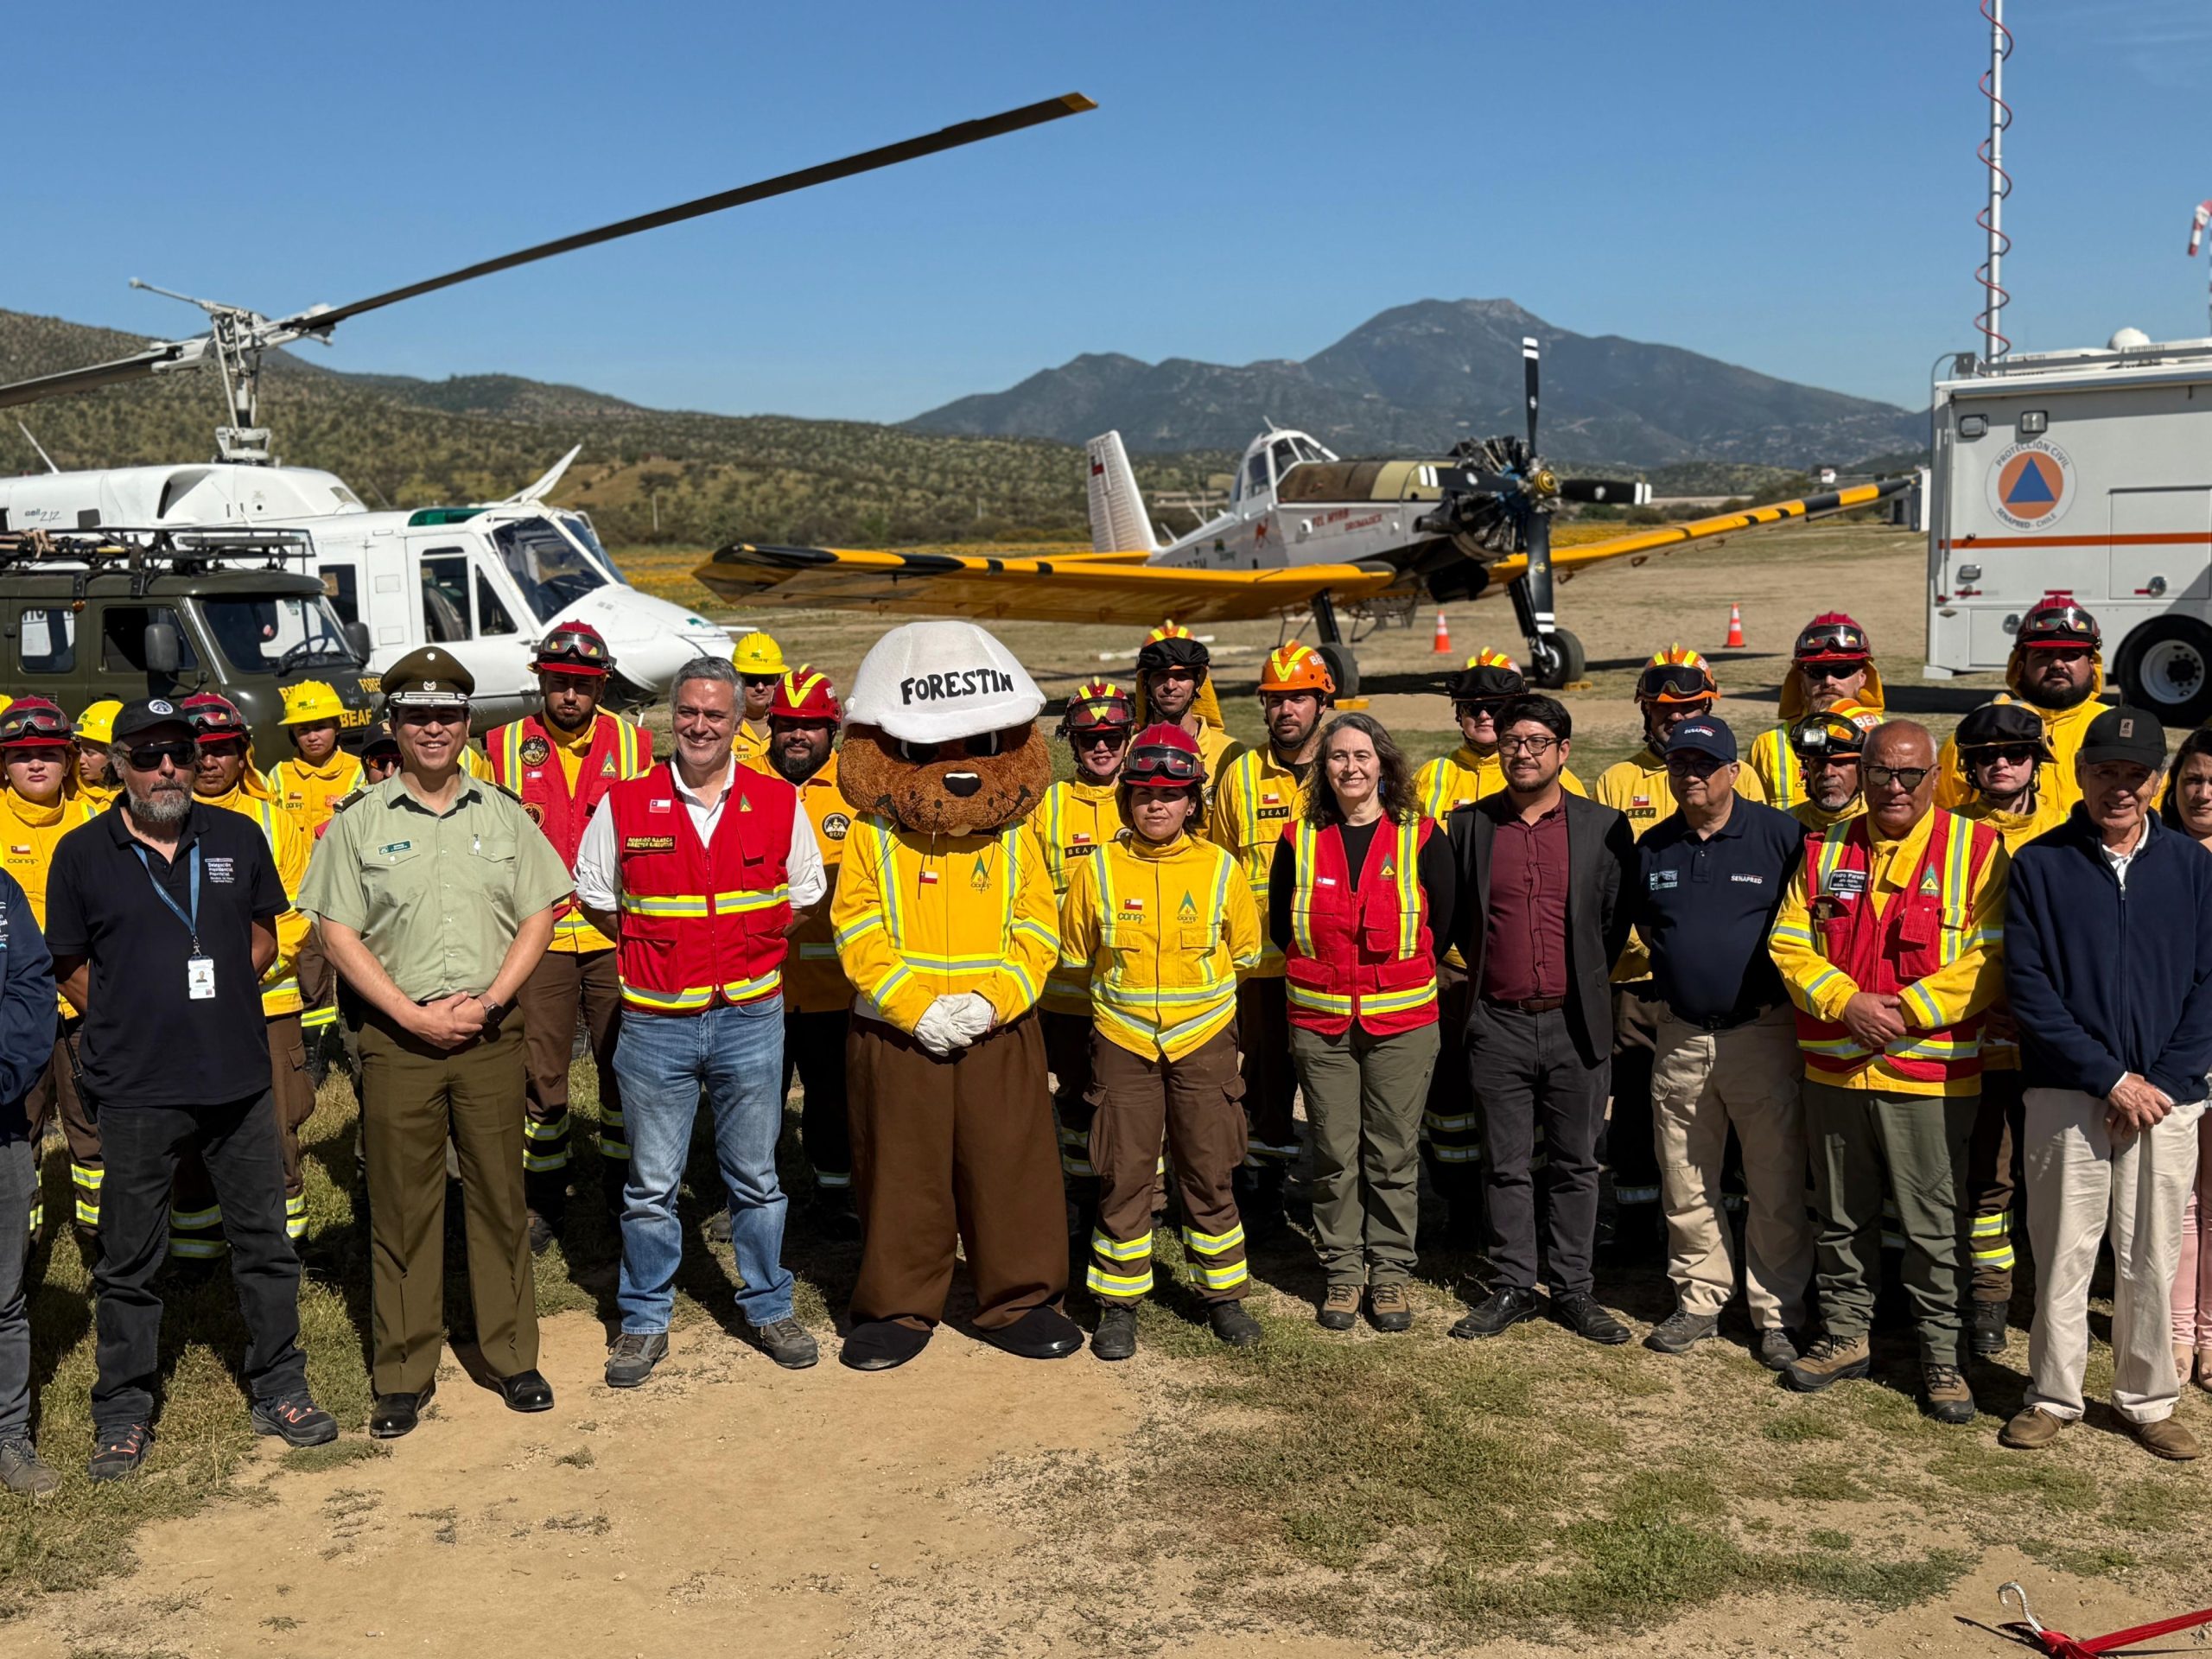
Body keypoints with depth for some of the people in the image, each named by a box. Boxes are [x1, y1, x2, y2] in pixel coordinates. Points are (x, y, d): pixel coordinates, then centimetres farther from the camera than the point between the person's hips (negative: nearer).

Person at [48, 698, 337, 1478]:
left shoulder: (237, 838, 5)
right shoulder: (83, 853, -1)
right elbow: (70, 967, 5)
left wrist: (222, 993, 1)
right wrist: (128, 1022, -3)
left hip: (239, 1079, 2)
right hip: (136, 1091, -2)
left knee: (264, 1240, 10)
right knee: (129, 1260, 8)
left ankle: (280, 1390, 24)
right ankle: (123, 1413, 21)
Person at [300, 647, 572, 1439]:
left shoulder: (504, 814, 7)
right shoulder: (359, 823, 2)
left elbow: (538, 917, 6)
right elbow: (339, 934, -1)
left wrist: (487, 1001, -8)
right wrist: (414, 1015, -10)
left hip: (491, 1037, 1)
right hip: (398, 1039, -1)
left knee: (500, 1196, 7)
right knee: (401, 1206, 4)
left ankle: (512, 1357, 20)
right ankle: (403, 1374, 15)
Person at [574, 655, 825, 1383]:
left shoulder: (779, 803, 1)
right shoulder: (626, 804, -1)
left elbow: (804, 895, 12)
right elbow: (594, 896, 10)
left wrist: (750, 951, 5)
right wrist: (655, 952, 4)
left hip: (751, 1017, 1)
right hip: (656, 1022, -1)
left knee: (755, 1175, 12)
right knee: (650, 1183, 6)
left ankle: (769, 1308, 26)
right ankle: (644, 1322, 21)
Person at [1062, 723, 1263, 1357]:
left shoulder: (1220, 869, -1)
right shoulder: (1098, 870, -3)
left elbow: (1245, 950, 12)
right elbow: (1075, 955, 9)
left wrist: (1198, 986, 9)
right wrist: (1119, 990, 8)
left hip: (1204, 1041, 1)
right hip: (1122, 1042, 0)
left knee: (1210, 1175, 7)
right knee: (1123, 1176, 3)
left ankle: (1223, 1295, 23)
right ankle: (1118, 1304, 15)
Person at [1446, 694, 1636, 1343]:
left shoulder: (1605, 826, 1)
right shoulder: (1468, 825, 2)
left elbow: (1619, 918, 6)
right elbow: (1451, 915, 12)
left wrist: (1588, 980, 6)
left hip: (1576, 1022, 0)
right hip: (1498, 1024, 0)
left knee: (1576, 1164, 8)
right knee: (1507, 1166, 8)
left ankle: (1573, 1289, 19)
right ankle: (1512, 1287, 19)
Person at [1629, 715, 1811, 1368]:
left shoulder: (1781, 834, -6)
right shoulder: (1652, 847, 8)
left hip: (1762, 1033, -4)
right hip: (1680, 1037, 4)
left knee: (1777, 1186, 1)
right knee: (1686, 1186, 11)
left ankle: (1777, 1314, 11)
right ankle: (1700, 1299, 24)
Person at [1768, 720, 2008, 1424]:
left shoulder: (1976, 849, -3)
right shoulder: (1826, 849, 8)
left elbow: (1990, 958, -10)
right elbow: (1789, 943, 4)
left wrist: (1905, 1010, -17)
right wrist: (1847, 1004, -12)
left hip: (1930, 1074, -3)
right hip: (1834, 1069, 4)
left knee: (1934, 1225, 4)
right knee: (1841, 1215, 15)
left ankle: (1942, 1355, 18)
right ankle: (1844, 1333, 30)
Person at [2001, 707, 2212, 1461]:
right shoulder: (2039, 864, 0)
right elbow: (2028, 988, -5)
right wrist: (2111, 1078, -11)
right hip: (2067, 1095, -1)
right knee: (2062, 1255, 4)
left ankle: (2148, 1399, 22)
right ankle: (2053, 1395, 18)